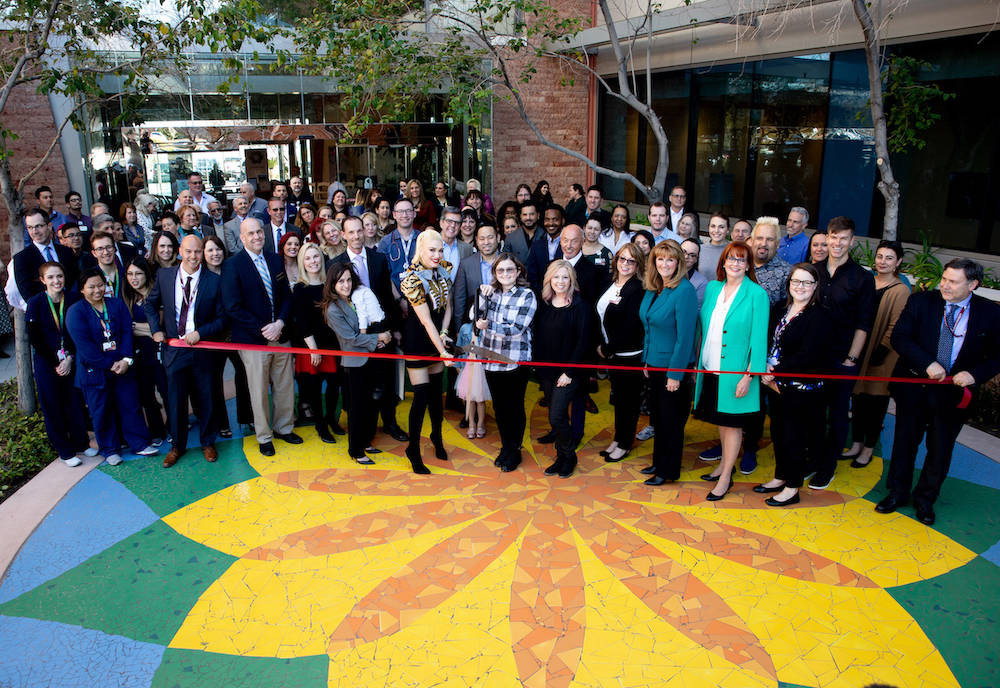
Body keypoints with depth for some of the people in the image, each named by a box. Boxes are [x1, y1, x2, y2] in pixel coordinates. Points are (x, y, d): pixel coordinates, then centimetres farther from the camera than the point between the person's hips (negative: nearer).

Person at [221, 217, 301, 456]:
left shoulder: (275, 260, 8)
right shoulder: (233, 265, -8)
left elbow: (287, 296, 9)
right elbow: (233, 307, -12)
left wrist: (280, 323, -7)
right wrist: (262, 329, -15)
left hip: (280, 335, 5)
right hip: (253, 341, -5)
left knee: (285, 387, 13)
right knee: (259, 391, 5)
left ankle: (283, 428, 32)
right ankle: (264, 437, 21)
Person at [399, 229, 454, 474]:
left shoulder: (444, 270, -2)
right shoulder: (413, 280, -22)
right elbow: (426, 321, -22)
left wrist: (444, 333, -6)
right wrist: (443, 351, -20)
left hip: (438, 336, 6)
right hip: (417, 339, -6)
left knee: (436, 389, 16)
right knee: (421, 394, -5)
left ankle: (437, 437, 36)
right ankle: (413, 449, 10)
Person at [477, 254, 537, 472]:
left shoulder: (527, 295, -8)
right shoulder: (491, 293, 9)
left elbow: (517, 329, -16)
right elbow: (478, 318, 6)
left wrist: (488, 325, -18)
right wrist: (482, 296, -5)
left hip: (516, 362, -5)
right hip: (492, 360, 5)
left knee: (514, 407, 6)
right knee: (498, 406, 14)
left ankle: (514, 451, 22)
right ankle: (505, 447, 30)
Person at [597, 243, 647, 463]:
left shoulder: (637, 290, -17)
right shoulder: (612, 284, 7)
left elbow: (629, 327, -20)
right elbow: (602, 317, 13)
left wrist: (607, 349, -13)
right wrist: (602, 346, 3)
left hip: (629, 355, -7)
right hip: (611, 353, 8)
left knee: (628, 398, 6)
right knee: (617, 395, 18)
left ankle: (625, 444, 19)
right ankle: (618, 438, 31)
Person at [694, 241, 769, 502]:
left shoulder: (756, 294, -10)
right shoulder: (712, 288, 5)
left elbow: (759, 338, -12)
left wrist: (749, 375, -16)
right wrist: (697, 362, 8)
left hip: (735, 370, -5)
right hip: (710, 368, 5)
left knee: (732, 422, 5)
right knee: (720, 419, 18)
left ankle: (726, 477, 18)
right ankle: (725, 463, 37)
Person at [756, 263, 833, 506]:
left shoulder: (819, 317, -13)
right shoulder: (779, 309, 8)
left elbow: (806, 357, -18)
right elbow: (767, 342, 8)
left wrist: (775, 372, -14)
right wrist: (766, 372, -7)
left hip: (801, 389, -6)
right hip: (776, 385, 6)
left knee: (794, 436, 4)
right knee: (778, 432, 16)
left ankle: (792, 488, 18)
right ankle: (780, 478, 33)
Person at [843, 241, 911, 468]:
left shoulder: (901, 291, -11)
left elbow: (895, 328, -13)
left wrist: (880, 353, -15)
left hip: (881, 356, -5)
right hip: (859, 351, 5)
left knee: (875, 403, 6)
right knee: (857, 398, 12)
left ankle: (868, 450, 19)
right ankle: (856, 444, 26)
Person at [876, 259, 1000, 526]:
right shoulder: (921, 301, -7)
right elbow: (899, 337, -12)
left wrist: (974, 374, -19)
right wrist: (928, 364, -24)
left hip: (954, 393, 0)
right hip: (914, 387, 0)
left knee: (940, 451, 12)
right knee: (905, 443, 14)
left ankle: (925, 499, 34)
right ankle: (897, 493, 33)